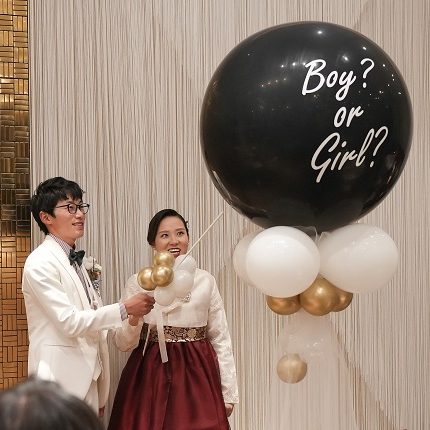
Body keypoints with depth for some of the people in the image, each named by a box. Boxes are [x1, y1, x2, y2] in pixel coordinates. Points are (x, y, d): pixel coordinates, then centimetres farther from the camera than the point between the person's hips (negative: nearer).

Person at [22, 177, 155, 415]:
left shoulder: (77, 262, 15)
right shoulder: (40, 263, -11)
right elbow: (69, 322, -16)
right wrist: (125, 309, -17)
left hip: (87, 379, 8)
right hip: (60, 379, -8)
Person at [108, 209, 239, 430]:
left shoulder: (206, 281, 3)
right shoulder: (138, 282, 1)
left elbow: (221, 339, 5)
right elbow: (123, 343, -1)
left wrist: (229, 393, 3)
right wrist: (134, 318, -22)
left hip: (197, 376, 1)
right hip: (151, 377, 0)